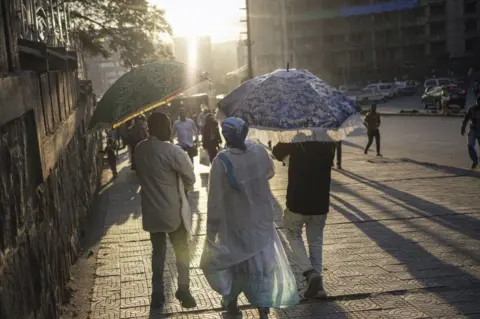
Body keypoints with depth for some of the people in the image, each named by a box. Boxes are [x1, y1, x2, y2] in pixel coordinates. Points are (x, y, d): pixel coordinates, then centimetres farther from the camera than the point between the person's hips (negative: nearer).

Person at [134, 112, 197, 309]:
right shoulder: (172, 151, -21)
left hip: (151, 211, 5)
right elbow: (190, 178, -12)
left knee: (158, 252, 17)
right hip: (173, 211, -5)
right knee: (181, 251, 13)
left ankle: (157, 294, 21)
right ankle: (183, 290, 18)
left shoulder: (139, 150, -1)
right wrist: (183, 189, 9)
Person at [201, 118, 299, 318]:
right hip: (262, 221, 3)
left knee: (234, 262, 20)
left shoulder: (222, 161, -22)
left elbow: (215, 199, -18)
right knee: (262, 265, 10)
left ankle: (231, 302, 36)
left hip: (234, 225, -2)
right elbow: (270, 172, 13)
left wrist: (211, 231, -8)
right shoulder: (259, 151, -10)